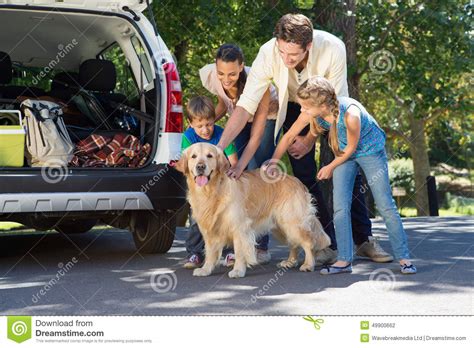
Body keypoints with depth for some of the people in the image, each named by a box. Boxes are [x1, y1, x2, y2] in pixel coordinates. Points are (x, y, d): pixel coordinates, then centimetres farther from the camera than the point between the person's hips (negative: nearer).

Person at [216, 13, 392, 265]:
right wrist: (219, 147, -39)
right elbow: (245, 105, -31)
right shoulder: (268, 53, -33)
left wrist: (310, 139, -17)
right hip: (294, 107, 1)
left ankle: (364, 240, 12)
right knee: (305, 175, -8)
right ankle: (328, 245, -1)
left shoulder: (333, 49, -35)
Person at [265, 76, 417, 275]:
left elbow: (351, 148, -21)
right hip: (344, 154, 5)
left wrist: (330, 167, -9)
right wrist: (273, 161, -11)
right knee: (340, 207, -5)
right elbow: (289, 136, -8)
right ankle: (344, 260, 0)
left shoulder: (350, 114, -39)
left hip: (371, 150, -5)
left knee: (386, 205, -4)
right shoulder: (311, 112, -23)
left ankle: (403, 258, 5)